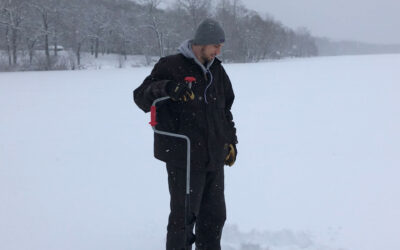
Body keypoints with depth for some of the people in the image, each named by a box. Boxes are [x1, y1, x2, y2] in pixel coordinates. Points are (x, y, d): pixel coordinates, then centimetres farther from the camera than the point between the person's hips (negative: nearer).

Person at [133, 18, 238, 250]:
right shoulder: (171, 66, -7)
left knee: (215, 216, 14)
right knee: (184, 215, -1)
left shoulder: (217, 70, 13)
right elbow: (141, 96, -12)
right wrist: (166, 87, -31)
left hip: (214, 157, 7)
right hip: (184, 158, -6)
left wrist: (231, 140, 16)